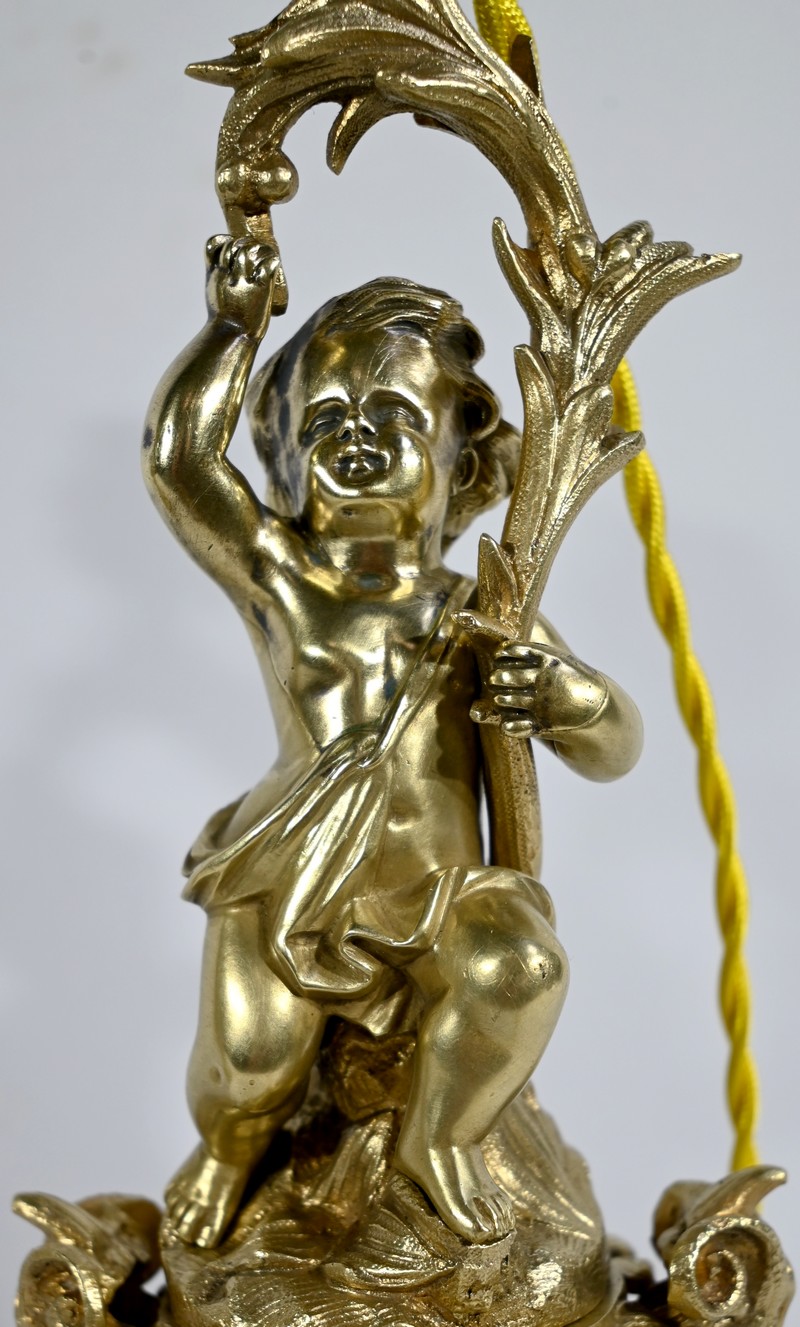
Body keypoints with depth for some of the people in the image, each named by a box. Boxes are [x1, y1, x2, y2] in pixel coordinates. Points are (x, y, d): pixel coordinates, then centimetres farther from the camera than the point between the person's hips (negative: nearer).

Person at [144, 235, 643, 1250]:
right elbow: (176, 460, -11)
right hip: (287, 895, 0)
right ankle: (229, 1147, 28)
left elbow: (614, 754, 3)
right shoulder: (277, 578, 0)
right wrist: (230, 328, -13)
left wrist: (566, 696, -20)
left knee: (520, 964, -27)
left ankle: (441, 1143, 5)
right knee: (245, 1063, -15)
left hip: (433, 900, 1)